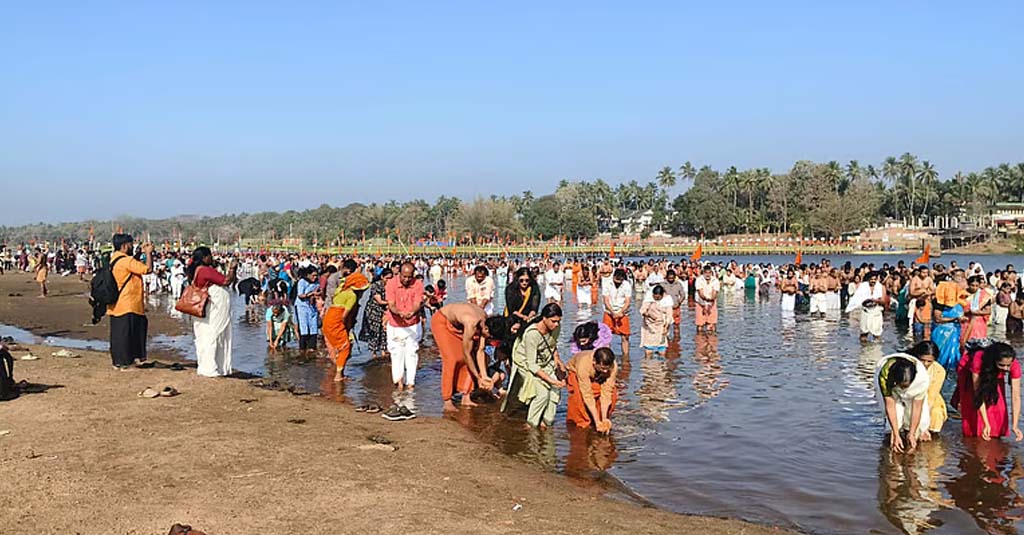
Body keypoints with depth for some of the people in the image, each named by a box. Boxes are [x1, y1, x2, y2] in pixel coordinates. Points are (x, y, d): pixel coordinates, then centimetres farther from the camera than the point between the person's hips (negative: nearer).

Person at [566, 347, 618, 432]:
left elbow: (606, 393, -31)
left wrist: (604, 419, -35)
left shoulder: (613, 366, -34)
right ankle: (581, 422, -7)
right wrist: (597, 422, -39)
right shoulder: (583, 364, -42)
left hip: (597, 377, 3)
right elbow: (587, 396, -40)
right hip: (575, 373, -3)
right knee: (579, 396, -30)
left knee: (612, 395, -22)